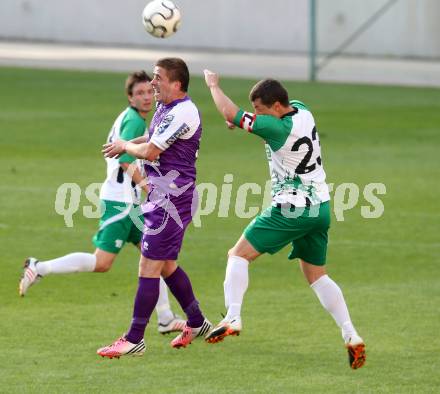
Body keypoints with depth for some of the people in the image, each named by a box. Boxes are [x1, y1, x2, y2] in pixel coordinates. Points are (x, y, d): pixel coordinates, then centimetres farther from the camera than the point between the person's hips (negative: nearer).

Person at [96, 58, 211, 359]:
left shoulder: (183, 112, -19)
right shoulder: (165, 108, 12)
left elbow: (150, 152, -20)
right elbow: (153, 140, 29)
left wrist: (125, 146, -1)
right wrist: (124, 146, 12)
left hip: (172, 198, -10)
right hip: (163, 196, 10)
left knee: (149, 268, -9)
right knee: (167, 266, 19)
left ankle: (135, 340, -6)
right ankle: (197, 323, 31)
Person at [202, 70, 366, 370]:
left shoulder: (278, 127, -20)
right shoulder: (302, 111, 4)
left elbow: (231, 113, -16)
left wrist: (213, 85, 0)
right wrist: (245, 120, 6)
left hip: (292, 208, -8)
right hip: (321, 208, 8)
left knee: (239, 255, -1)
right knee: (317, 275, 15)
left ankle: (232, 319, -15)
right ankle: (352, 337, 5)